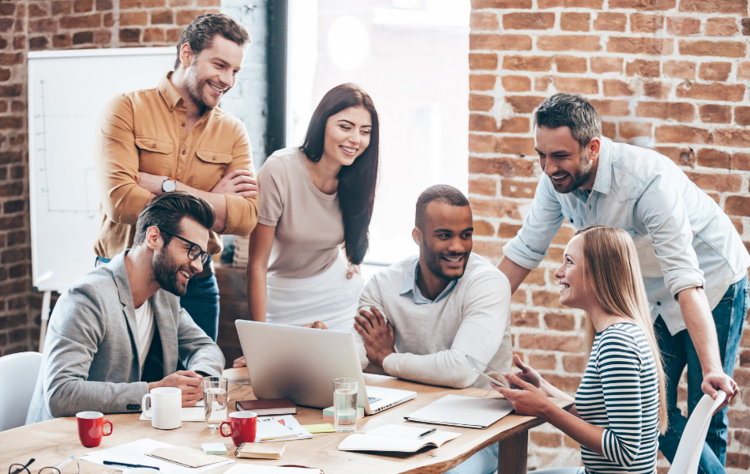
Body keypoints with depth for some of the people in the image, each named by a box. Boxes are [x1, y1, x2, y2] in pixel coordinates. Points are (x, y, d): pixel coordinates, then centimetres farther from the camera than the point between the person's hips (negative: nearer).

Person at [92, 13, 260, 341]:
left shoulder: (233, 132, 6)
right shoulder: (127, 110, -5)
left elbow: (246, 218, -8)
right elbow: (119, 201, -18)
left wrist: (165, 187, -16)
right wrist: (213, 201, -12)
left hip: (196, 286, 3)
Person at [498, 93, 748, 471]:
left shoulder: (649, 179, -35)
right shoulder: (556, 179, -15)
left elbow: (685, 280, -39)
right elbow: (525, 250, -5)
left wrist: (712, 370, -47)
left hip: (713, 286, -6)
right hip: (652, 296, 6)